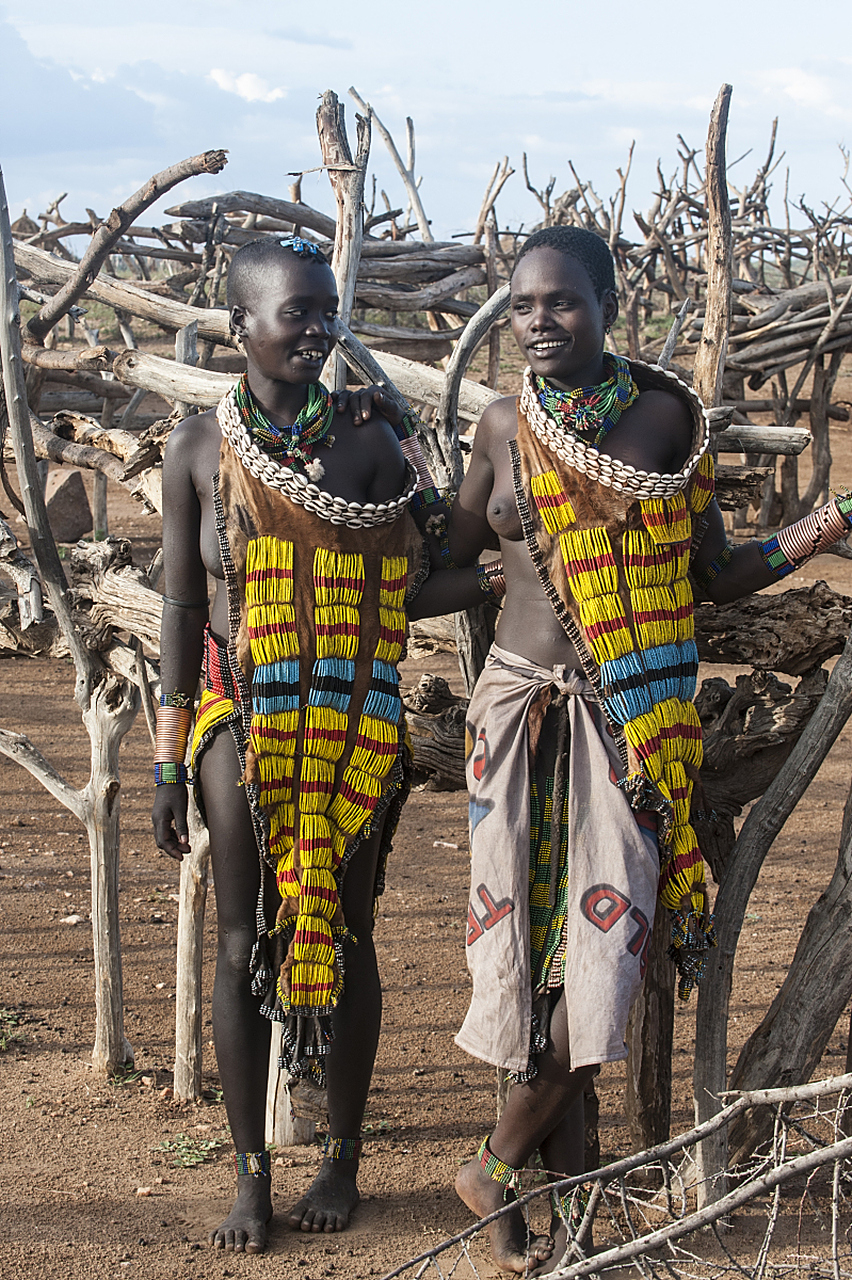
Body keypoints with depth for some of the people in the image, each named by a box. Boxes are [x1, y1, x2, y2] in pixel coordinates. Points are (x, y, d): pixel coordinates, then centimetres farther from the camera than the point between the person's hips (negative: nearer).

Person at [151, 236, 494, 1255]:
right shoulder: (200, 449, 1)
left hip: (354, 726, 1)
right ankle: (251, 1176, 13)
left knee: (343, 937, 7)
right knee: (245, 945, 2)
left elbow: (407, 588, 2)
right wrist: (168, 762, 3)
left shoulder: (368, 436, 1)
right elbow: (182, 607, 3)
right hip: (245, 727, 0)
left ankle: (342, 1159, 21)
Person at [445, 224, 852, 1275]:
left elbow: (718, 575, 4)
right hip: (520, 705, 2)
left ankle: (497, 1169, 8)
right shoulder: (505, 427, 6)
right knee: (524, 943, -1)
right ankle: (567, 1187, 13)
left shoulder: (663, 416, 0)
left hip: (631, 718, -2)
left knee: (600, 943, -10)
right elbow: (449, 556, 18)